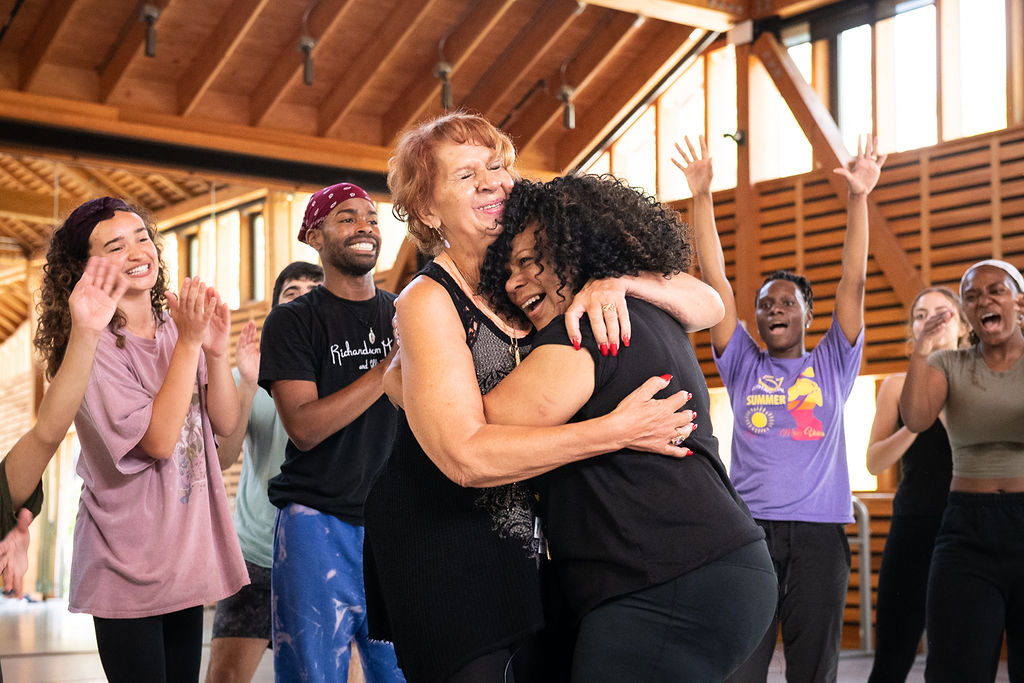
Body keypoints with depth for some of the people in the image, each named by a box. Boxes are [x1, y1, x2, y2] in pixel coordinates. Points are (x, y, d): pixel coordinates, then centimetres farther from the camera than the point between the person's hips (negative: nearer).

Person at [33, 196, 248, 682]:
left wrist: (216, 350, -13)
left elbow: (225, 424, 3)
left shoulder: (176, 328, 6)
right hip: (129, 568, -6)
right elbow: (158, 440, -21)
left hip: (187, 556, 6)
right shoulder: (92, 347, -14)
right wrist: (189, 344, -22)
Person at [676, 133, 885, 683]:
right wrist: (702, 197, 0)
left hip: (819, 531, 0)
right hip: (750, 526, 0)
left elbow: (853, 281, 4)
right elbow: (716, 282, 6)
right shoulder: (743, 366, 13)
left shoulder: (832, 365, 13)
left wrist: (858, 198, -6)